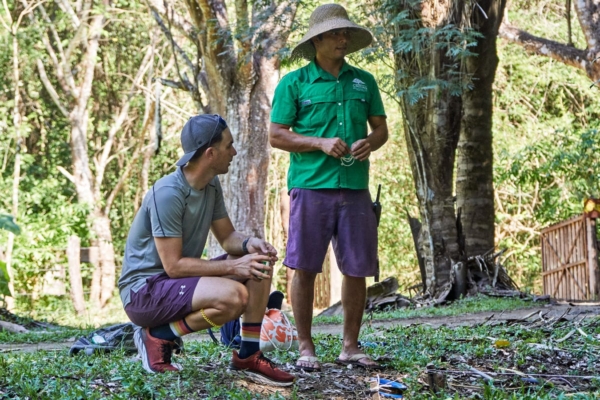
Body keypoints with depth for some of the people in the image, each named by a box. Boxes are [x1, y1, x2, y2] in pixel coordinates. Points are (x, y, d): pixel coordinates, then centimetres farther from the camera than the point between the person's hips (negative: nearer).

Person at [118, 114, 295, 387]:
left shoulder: (211, 185, 3)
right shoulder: (168, 193, -24)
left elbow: (227, 236, 12)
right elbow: (174, 266, -24)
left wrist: (249, 244, -11)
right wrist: (234, 266, -24)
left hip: (180, 281, 9)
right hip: (144, 289, -9)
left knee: (261, 263, -2)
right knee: (234, 296, -31)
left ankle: (248, 355, 2)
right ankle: (158, 336, -10)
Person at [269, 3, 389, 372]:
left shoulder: (364, 81, 13)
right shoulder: (294, 83, 2)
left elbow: (381, 129, 18)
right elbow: (276, 135, 0)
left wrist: (370, 143, -5)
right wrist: (321, 143, -12)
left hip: (355, 187, 3)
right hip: (311, 186, -3)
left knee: (357, 270, 5)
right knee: (305, 268, -1)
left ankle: (351, 347, 16)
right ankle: (306, 347, 9)